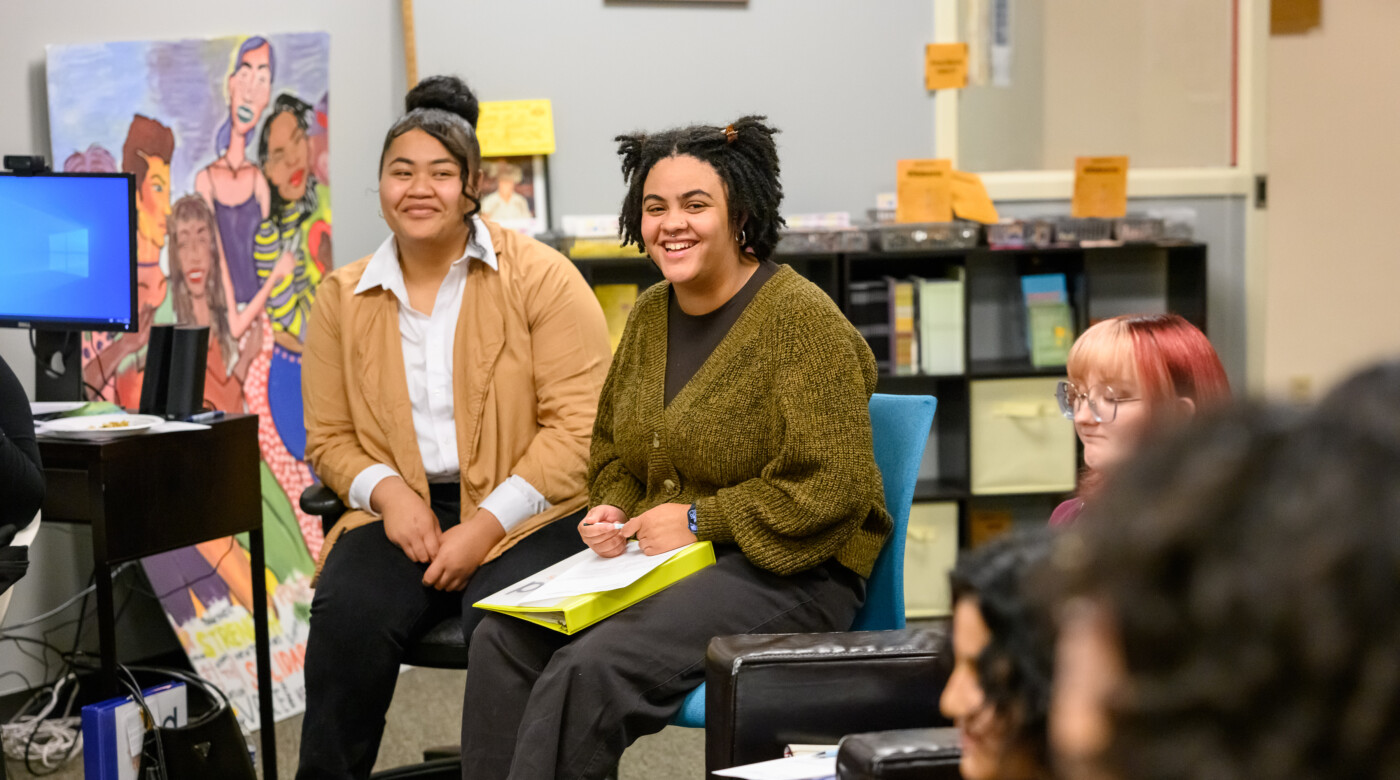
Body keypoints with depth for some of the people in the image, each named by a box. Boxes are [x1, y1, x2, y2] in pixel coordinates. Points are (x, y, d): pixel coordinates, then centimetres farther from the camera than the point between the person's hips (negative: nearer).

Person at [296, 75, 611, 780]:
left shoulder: (540, 278, -2)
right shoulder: (343, 298, 11)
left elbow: (579, 423, -8)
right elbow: (329, 436, 14)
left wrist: (487, 524, -15)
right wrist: (389, 491, -8)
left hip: (526, 513, -3)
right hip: (403, 512, 3)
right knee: (347, 612, -27)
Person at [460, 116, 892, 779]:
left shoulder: (802, 319, -11)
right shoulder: (650, 314, 12)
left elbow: (833, 488, -17)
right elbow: (612, 450, 26)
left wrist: (699, 521, -15)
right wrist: (612, 511, 3)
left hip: (789, 574, -7)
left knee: (589, 669, -29)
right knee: (503, 639, -16)